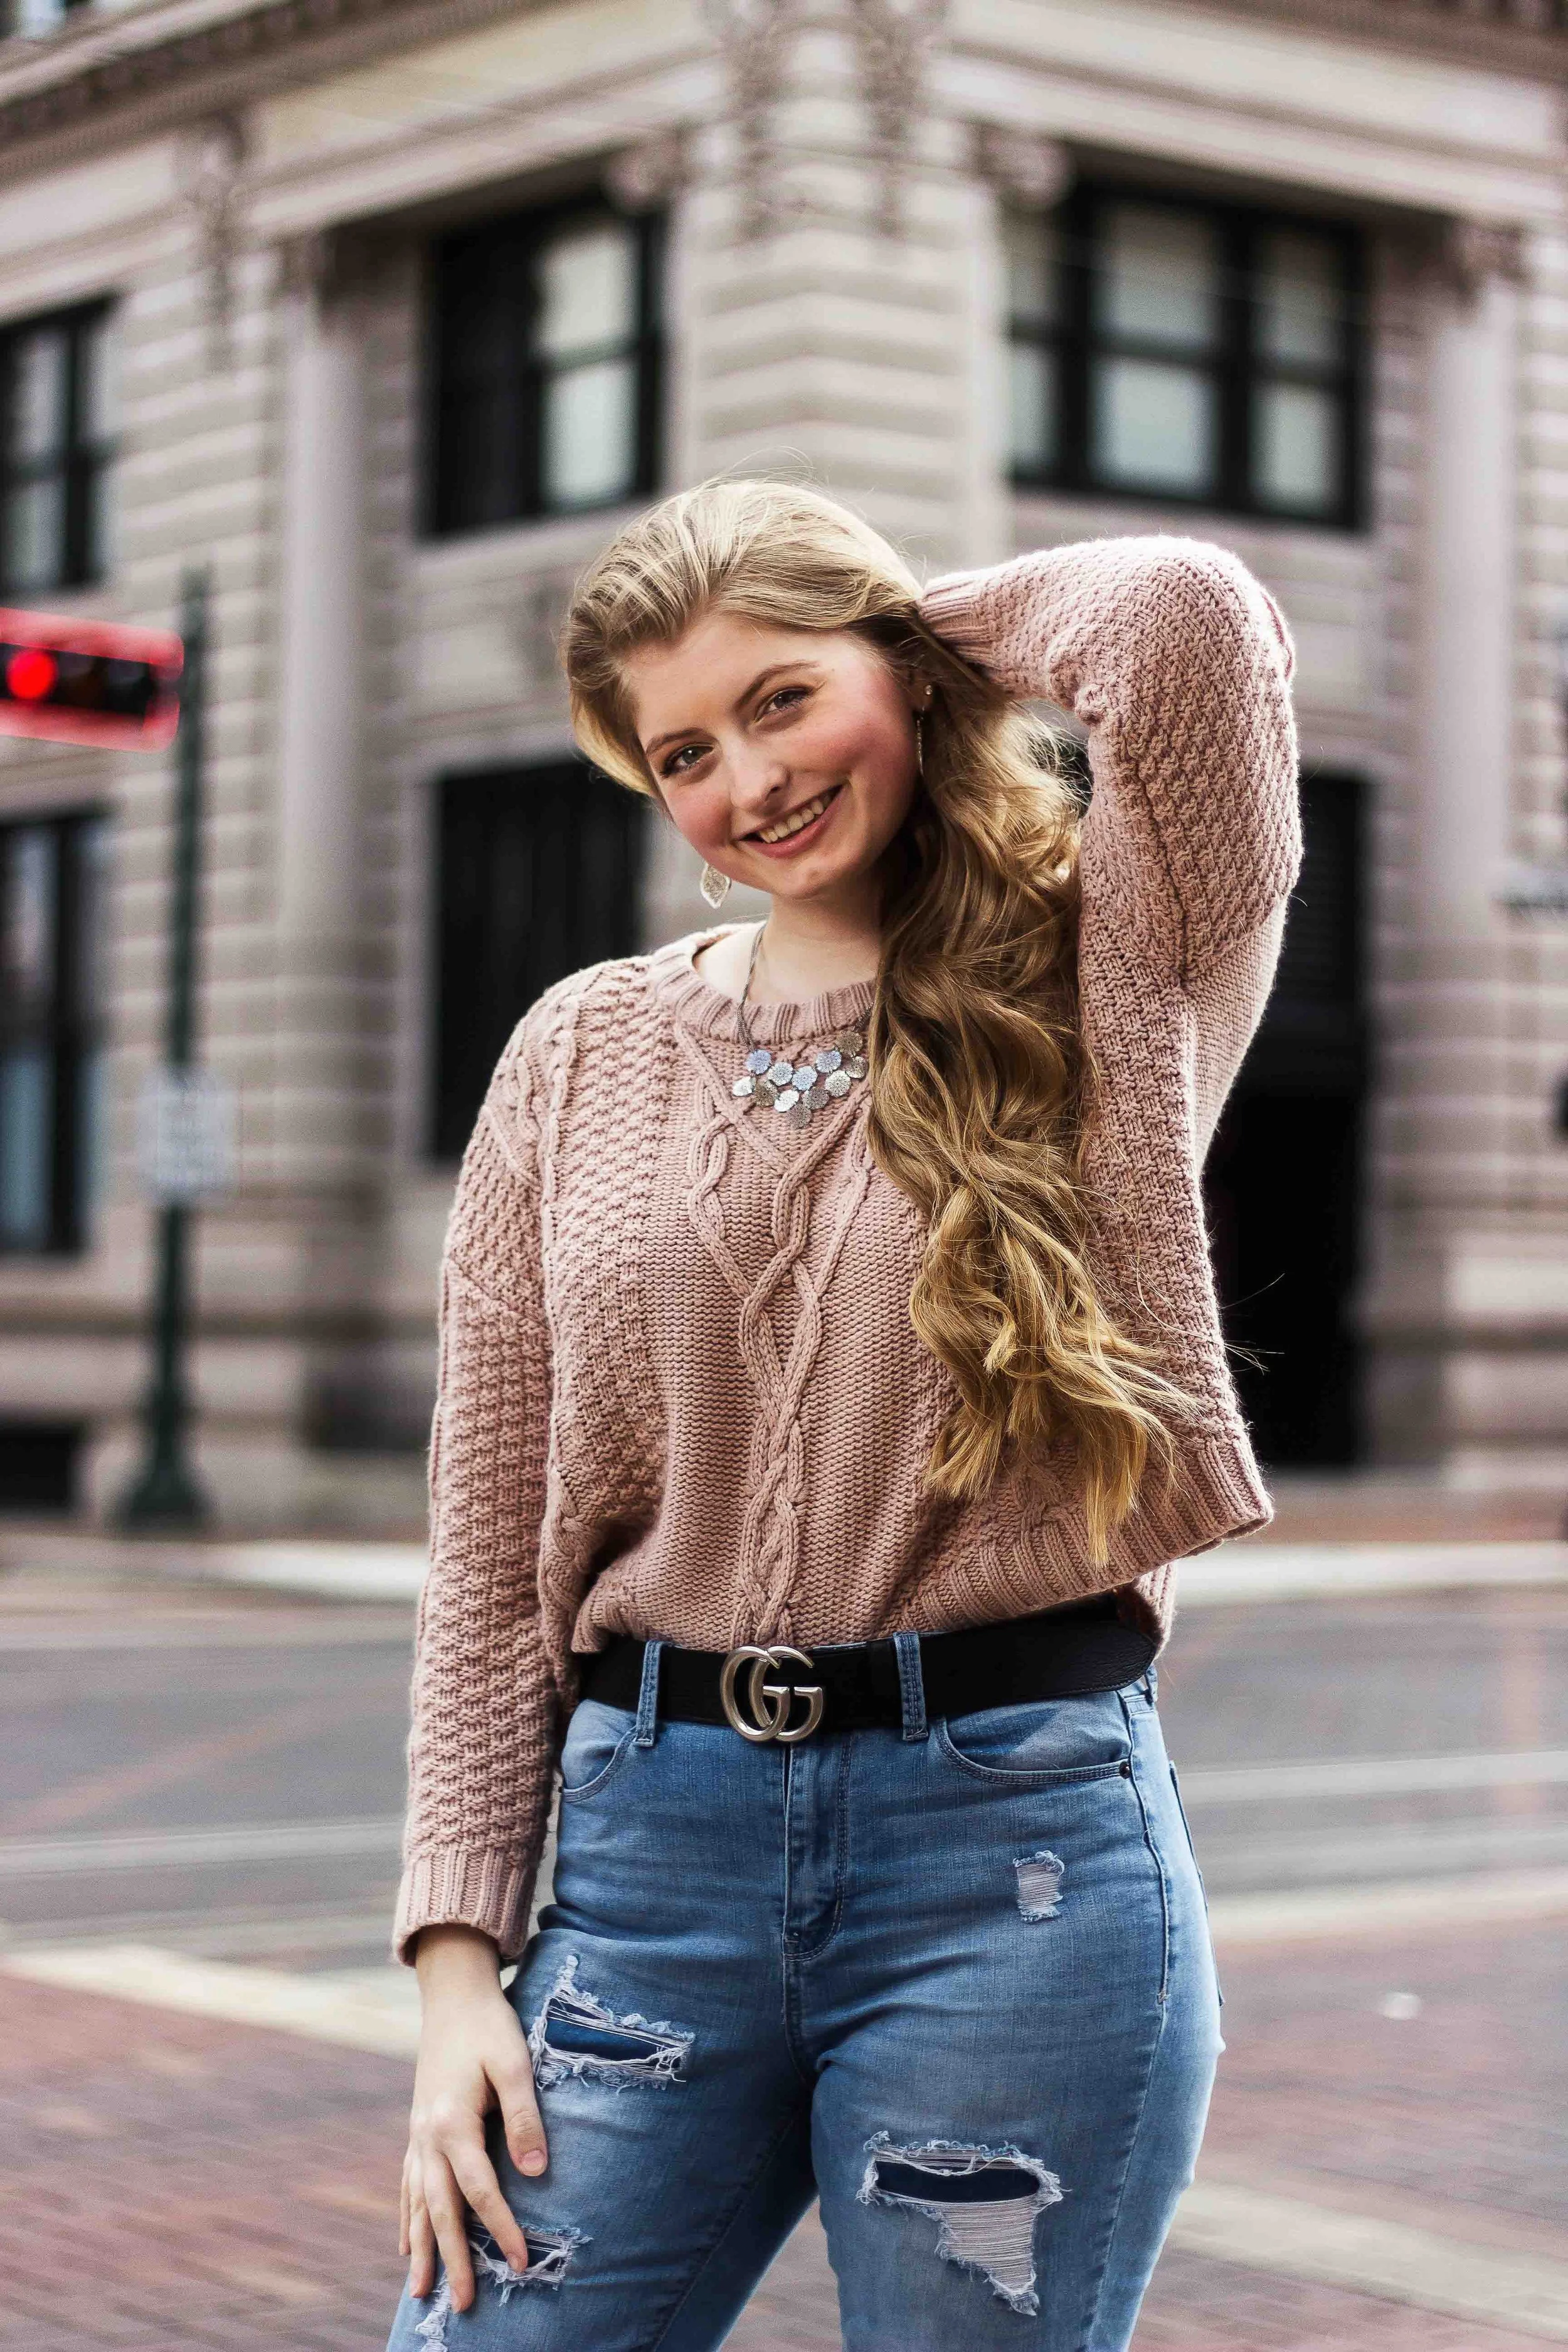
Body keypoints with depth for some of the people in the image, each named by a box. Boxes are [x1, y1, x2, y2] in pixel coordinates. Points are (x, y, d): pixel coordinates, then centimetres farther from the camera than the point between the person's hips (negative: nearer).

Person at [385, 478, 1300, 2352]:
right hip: (655, 1833, 3)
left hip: (1017, 1842, -2)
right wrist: (461, 1952, 1)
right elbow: (489, 1549, 9)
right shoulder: (583, 1053, 9)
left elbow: (1189, 616, -18)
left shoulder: (1105, 987, 2)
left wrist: (931, 632, 2)